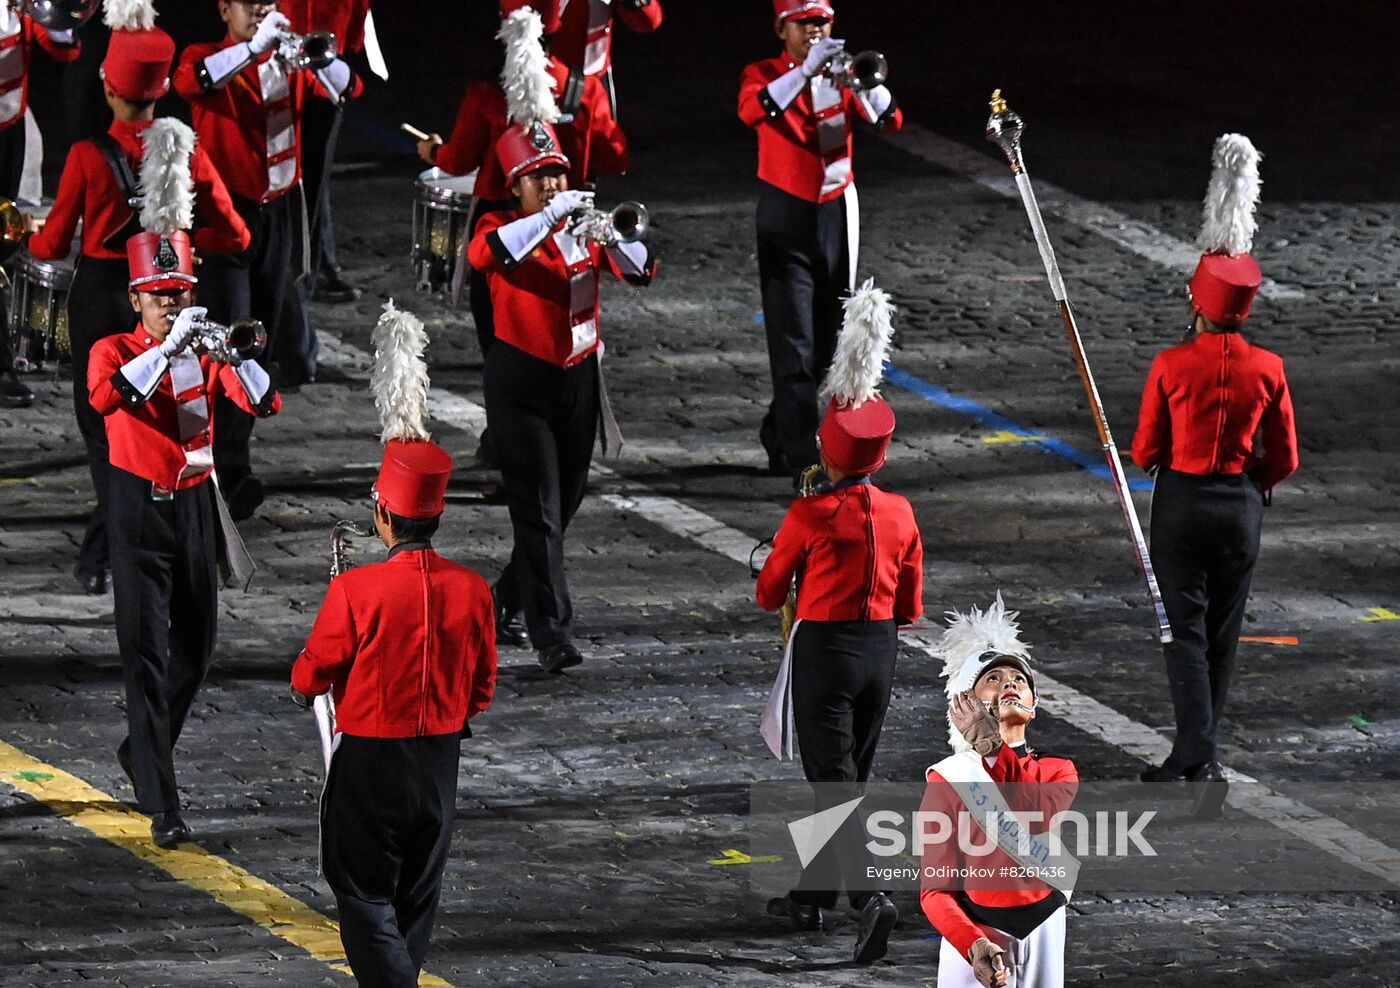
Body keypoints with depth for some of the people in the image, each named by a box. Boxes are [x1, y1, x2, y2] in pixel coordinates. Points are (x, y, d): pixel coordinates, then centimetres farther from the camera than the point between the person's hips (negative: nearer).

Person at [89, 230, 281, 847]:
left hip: (196, 510, 4)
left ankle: (142, 750, 39)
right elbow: (105, 397, -26)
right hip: (140, 512, -4)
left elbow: (264, 404, -6)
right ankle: (162, 805, -14)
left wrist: (236, 357, -24)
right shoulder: (114, 351, -3)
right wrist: (168, 347, -33)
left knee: (195, 650, 13)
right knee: (146, 653, -10)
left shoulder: (205, 352, 7)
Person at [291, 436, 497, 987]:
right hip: (441, 764, 5)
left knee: (365, 898, 2)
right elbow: (483, 687, 5)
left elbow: (311, 675, -9)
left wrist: (304, 688, 14)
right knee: (418, 896, 19)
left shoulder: (356, 591, -20)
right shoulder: (472, 590, -6)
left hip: (370, 761, -5)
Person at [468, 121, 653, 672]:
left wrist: (611, 237, -24)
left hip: (579, 377, 5)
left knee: (563, 504, 14)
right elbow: (484, 254, -30)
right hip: (522, 383, -5)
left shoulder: (583, 228, 6)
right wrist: (550, 217, -38)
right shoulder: (503, 228, -5)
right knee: (538, 510, -9)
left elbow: (641, 272, -4)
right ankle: (553, 635, -12)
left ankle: (512, 606, 33)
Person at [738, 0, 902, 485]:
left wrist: (866, 82, -31)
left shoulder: (841, 75, 4)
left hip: (837, 215, 4)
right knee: (794, 347, -10)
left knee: (825, 342, 14)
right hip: (786, 220, -4)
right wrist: (806, 71, -38)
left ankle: (780, 431, 35)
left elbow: (889, 120, -11)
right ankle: (805, 464, -12)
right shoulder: (764, 74, -5)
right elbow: (752, 110, -28)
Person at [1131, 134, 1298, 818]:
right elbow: (1283, 461, 1)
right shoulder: (1268, 371, -6)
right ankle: (1196, 751, 24)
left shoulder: (1172, 367, -13)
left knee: (1186, 631, -2)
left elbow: (1145, 451, -4)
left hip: (1181, 502, -3)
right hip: (1242, 507, 3)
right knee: (1222, 633, 14)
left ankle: (1201, 758, -17)